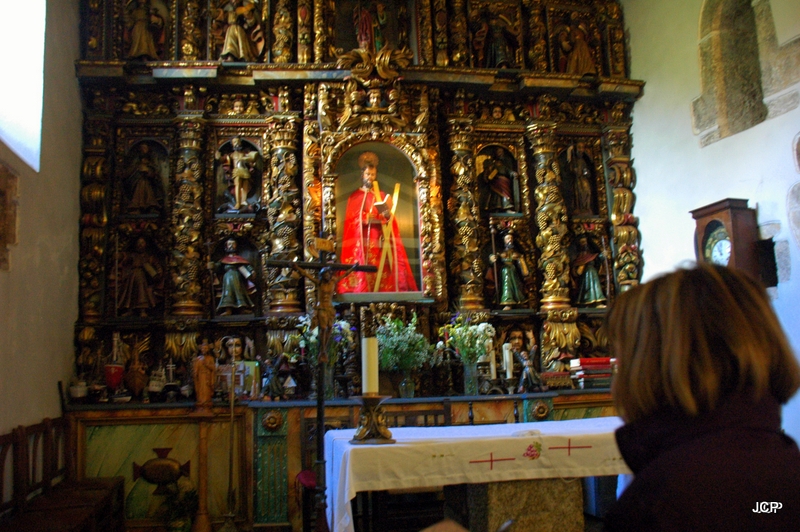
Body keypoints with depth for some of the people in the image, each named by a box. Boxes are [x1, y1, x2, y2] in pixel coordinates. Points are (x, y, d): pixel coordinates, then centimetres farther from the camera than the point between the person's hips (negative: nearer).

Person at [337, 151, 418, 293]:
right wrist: (368, 219, -16)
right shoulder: (354, 197, 10)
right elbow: (351, 221, -2)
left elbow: (391, 221, 10)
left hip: (380, 242, 3)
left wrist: (387, 216, -13)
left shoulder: (383, 196, 18)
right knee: (363, 271, -12)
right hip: (362, 243, -3)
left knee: (381, 271, -6)